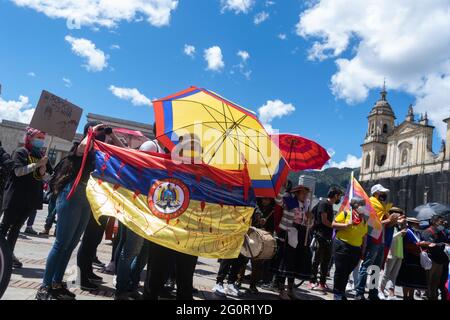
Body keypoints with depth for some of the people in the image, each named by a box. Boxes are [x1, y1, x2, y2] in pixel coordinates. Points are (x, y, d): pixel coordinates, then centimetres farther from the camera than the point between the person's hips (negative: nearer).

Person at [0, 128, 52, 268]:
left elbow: (49, 177, 13)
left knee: (17, 226, 12)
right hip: (16, 196, -6)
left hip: (32, 198, 6)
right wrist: (37, 164, -21)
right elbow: (18, 171, -18)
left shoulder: (41, 156, 13)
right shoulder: (20, 152, -4)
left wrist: (43, 173, -8)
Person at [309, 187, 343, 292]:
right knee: (318, 259, -3)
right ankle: (313, 282, 4)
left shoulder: (330, 205, 16)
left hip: (328, 236, 9)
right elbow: (324, 220, -17)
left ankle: (322, 282, 18)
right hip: (321, 235, -9)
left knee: (326, 260, 11)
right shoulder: (323, 203, -12)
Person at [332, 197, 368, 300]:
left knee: (347, 272, 11)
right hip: (342, 246, -5)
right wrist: (347, 225, -18)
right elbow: (333, 224, -7)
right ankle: (337, 293, 12)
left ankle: (341, 292, 25)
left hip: (356, 249, 5)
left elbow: (364, 236, 17)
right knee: (341, 270, 0)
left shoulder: (364, 219, 11)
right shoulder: (345, 213, -5)